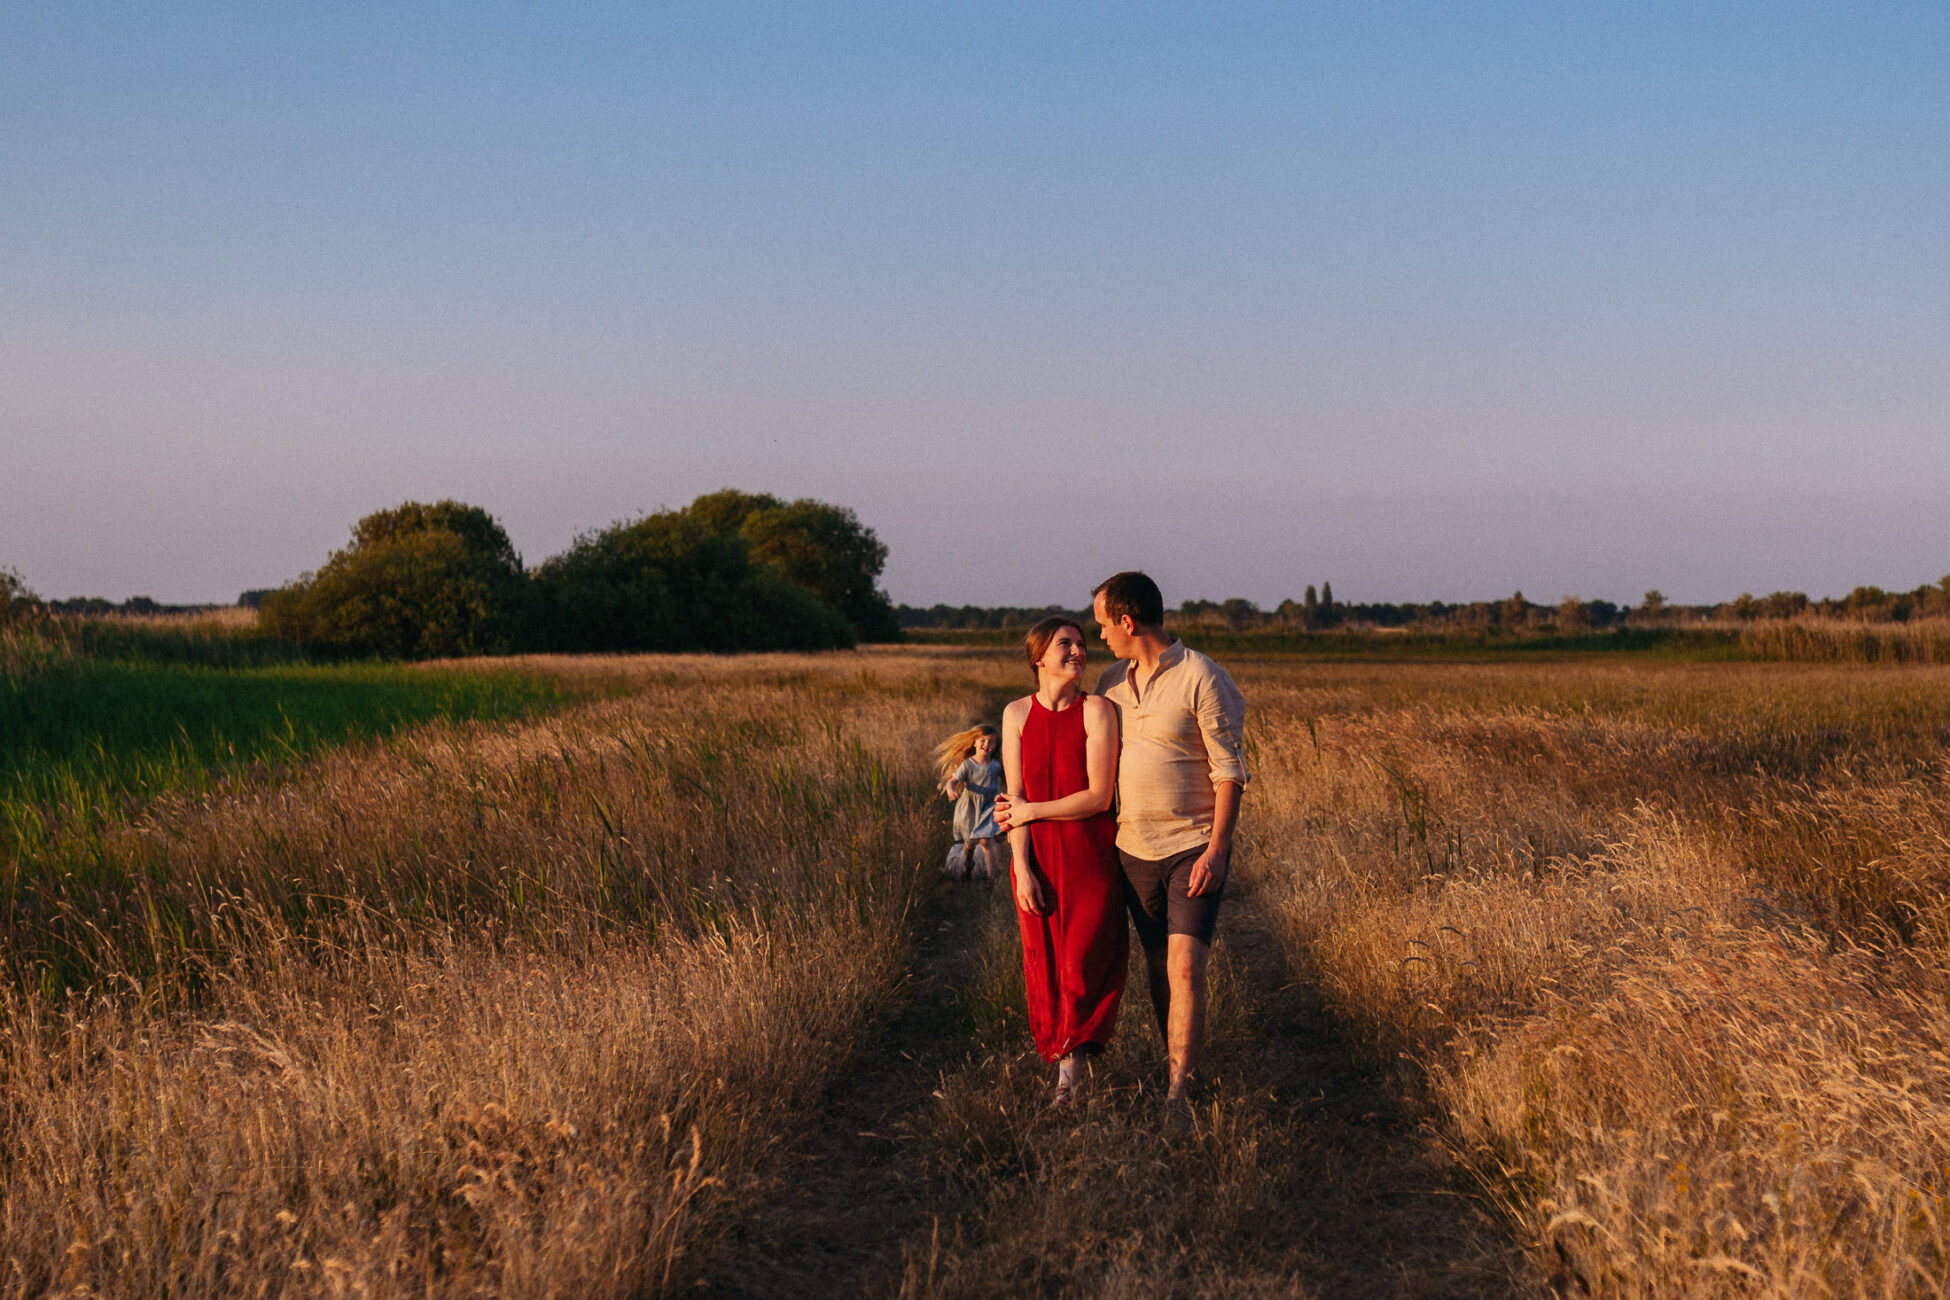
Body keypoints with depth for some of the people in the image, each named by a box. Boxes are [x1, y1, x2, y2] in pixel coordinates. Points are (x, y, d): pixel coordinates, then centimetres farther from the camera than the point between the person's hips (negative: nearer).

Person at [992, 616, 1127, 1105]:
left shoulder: (1098, 711, -8)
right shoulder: (1017, 714, 2)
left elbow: (1099, 797, -13)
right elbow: (1014, 799, -1)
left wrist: (1030, 811, -8)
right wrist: (1023, 870, -8)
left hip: (1092, 855, -3)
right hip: (1038, 856, 3)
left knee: (1085, 963, -5)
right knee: (1045, 964, 8)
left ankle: (1073, 1054, 18)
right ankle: (1063, 1061, 25)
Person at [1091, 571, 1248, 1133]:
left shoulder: (1202, 679, -12)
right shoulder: (1112, 681, 8)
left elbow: (1229, 770, -11)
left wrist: (1216, 850, -18)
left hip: (1194, 848, -6)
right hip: (1134, 849, 6)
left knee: (1185, 967, -13)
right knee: (1157, 969, 11)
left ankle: (1176, 1093, -12)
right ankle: (1175, 1062, 24)